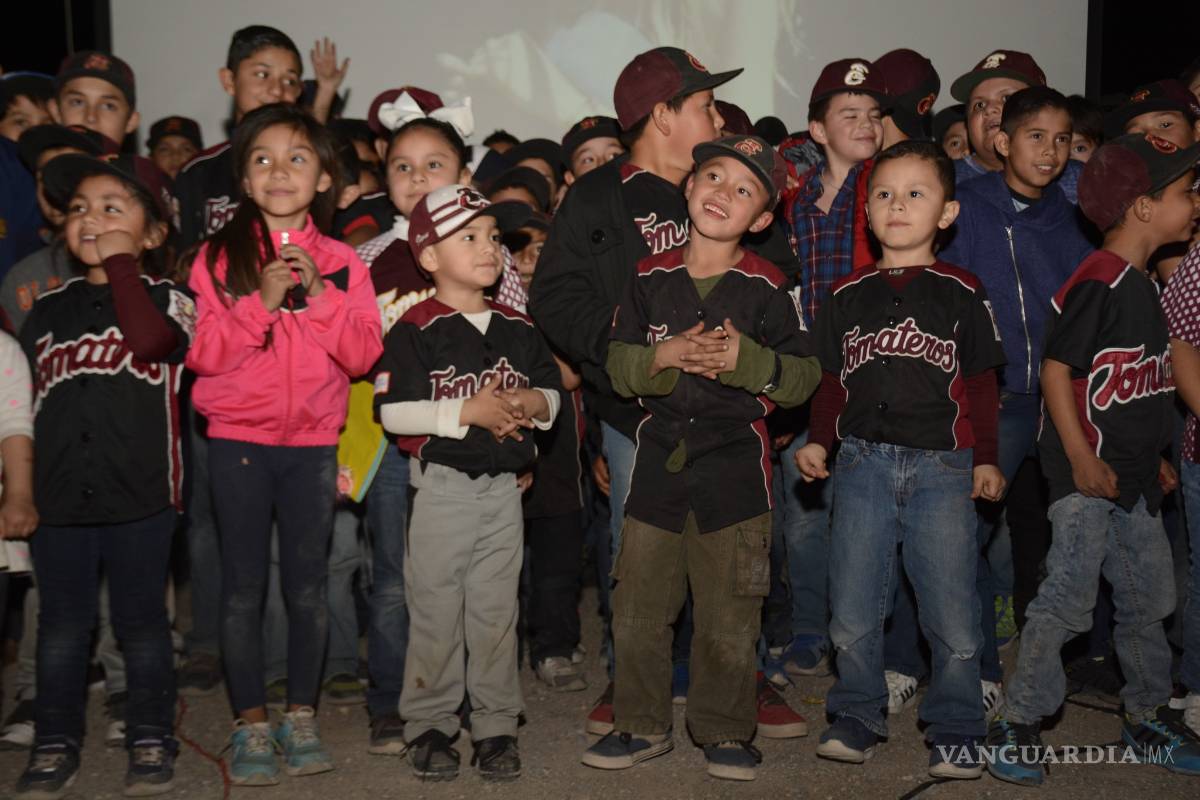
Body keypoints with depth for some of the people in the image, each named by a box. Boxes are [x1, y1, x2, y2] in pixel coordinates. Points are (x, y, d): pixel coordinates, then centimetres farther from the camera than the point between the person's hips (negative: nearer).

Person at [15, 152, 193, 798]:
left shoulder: (167, 299, -1)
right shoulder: (47, 309, 12)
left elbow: (149, 339, -25)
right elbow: (24, 402, 16)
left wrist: (120, 262, -14)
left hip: (140, 499, -3)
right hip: (59, 498, 4)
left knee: (141, 623, 8)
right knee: (61, 625, 12)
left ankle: (151, 740, 21)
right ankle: (55, 744, 25)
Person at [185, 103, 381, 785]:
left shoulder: (341, 262, 4)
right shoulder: (220, 257, 1)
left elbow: (364, 352, -5)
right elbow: (203, 351, -7)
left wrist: (319, 294, -16)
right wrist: (260, 300, -19)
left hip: (313, 442, 1)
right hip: (238, 440, -1)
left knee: (308, 584, 6)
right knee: (244, 585, 5)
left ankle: (302, 716, 20)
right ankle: (252, 723, 16)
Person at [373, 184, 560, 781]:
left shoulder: (516, 328, 10)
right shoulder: (416, 330, -7)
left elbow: (552, 392, 16)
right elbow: (392, 411, -14)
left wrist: (530, 403, -7)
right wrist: (467, 411, -18)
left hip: (504, 485, 4)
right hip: (442, 484, -4)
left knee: (496, 609, 9)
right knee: (436, 609, 4)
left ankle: (496, 725, 19)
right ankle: (429, 724, 17)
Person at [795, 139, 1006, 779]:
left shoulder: (961, 292, 6)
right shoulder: (848, 295, 11)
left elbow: (981, 382, 7)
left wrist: (986, 457, 1)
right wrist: (818, 440, 3)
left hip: (942, 464, -2)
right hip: (863, 462, 2)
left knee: (952, 609, 0)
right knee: (852, 608, 5)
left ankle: (954, 730, 14)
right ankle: (857, 715, 21)